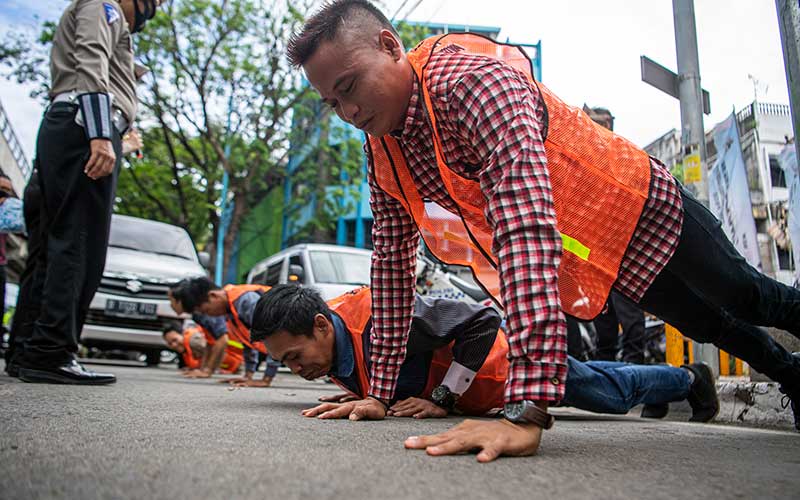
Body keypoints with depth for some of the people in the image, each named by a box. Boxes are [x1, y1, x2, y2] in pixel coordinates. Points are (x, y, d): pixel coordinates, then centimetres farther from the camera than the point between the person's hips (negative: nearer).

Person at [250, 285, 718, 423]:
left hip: (510, 353, -8)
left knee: (614, 392, 16)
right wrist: (368, 395, -13)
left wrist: (442, 399, -35)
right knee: (605, 388, 31)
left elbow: (482, 321, -38)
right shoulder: (327, 340, -13)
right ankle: (683, 380, 57)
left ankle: (690, 378, 46)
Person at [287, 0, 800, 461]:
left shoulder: (472, 81, -37)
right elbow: (392, 261, -6)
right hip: (595, 262, 7)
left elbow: (526, 229, -48)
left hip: (645, 211, -7)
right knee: (710, 325, 30)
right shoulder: (383, 155, -12)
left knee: (753, 300, 21)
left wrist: (527, 412, -52)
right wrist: (380, 392, -6)